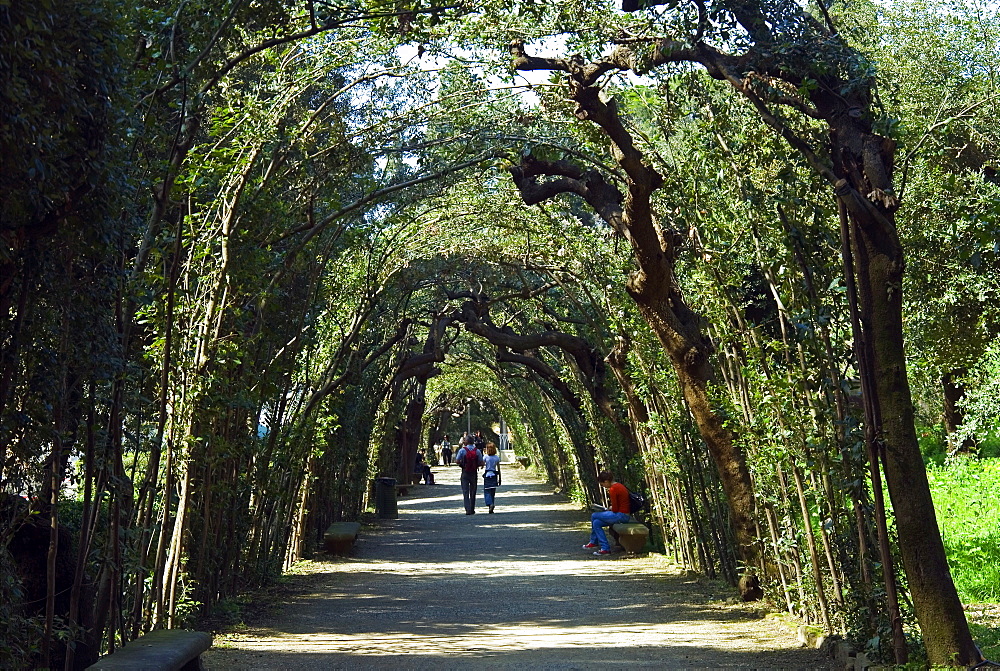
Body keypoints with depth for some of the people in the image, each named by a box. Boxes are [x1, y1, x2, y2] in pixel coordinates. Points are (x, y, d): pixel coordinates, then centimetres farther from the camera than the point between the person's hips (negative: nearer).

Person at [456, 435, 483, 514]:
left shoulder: (462, 450, -8)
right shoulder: (477, 451, -2)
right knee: (473, 492, 13)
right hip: (474, 473, 2)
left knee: (465, 492, 0)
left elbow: (457, 461, -10)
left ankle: (468, 509, -13)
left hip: (465, 473, -2)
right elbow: (481, 463, -3)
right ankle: (472, 510, 18)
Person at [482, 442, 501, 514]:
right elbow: (498, 469, 3)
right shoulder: (497, 457, 1)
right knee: (493, 492, 11)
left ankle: (490, 504, -23)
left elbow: (482, 466, -13)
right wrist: (499, 478, 9)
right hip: (494, 475, 3)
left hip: (487, 475, -3)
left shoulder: (485, 457, -7)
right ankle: (491, 509, 11)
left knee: (487, 491, 1)